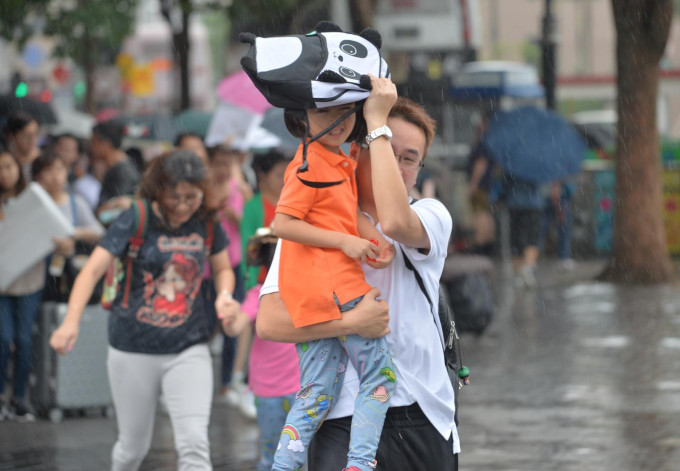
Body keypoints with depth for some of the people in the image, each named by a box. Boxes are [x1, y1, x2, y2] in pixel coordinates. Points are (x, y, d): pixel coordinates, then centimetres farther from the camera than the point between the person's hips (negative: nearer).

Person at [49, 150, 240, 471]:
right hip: (134, 350, -1)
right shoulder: (136, 220, -10)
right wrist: (71, 321, -33)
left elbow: (222, 268, 17)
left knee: (194, 444, -14)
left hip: (189, 350, 1)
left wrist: (224, 294, -8)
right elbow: (93, 270, -18)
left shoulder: (206, 222, 0)